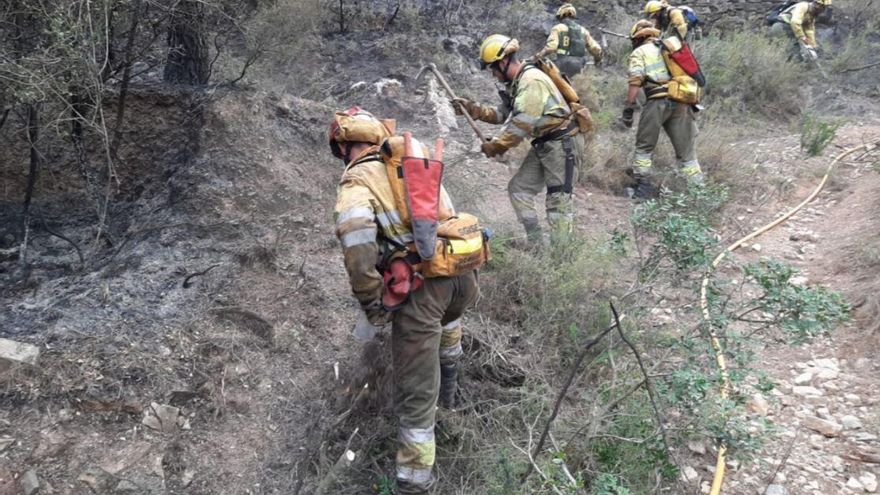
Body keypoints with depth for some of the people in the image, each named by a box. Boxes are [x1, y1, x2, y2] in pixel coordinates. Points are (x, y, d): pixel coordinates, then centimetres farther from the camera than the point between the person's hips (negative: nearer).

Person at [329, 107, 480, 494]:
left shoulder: (357, 180, 0)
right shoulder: (414, 161, 19)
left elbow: (356, 238, -19)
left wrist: (370, 300, -9)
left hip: (419, 285, -6)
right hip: (461, 269, 7)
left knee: (416, 393, 4)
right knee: (449, 314, 42)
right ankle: (448, 384, 60)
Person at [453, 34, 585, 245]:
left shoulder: (532, 80, -21)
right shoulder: (516, 83, 10)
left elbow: (522, 124, -26)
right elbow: (503, 114, 16)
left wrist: (495, 145, -18)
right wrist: (472, 109, 5)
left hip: (563, 143, -10)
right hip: (544, 144, 10)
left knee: (559, 199, -6)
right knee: (518, 188, 10)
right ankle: (535, 244, 16)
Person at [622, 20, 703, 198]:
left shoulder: (640, 52, 9)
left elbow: (635, 82, -5)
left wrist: (628, 108, -5)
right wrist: (691, 103, 23)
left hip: (658, 102, -4)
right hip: (682, 102, 5)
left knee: (645, 146, 9)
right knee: (686, 150, 9)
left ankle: (643, 186, 6)